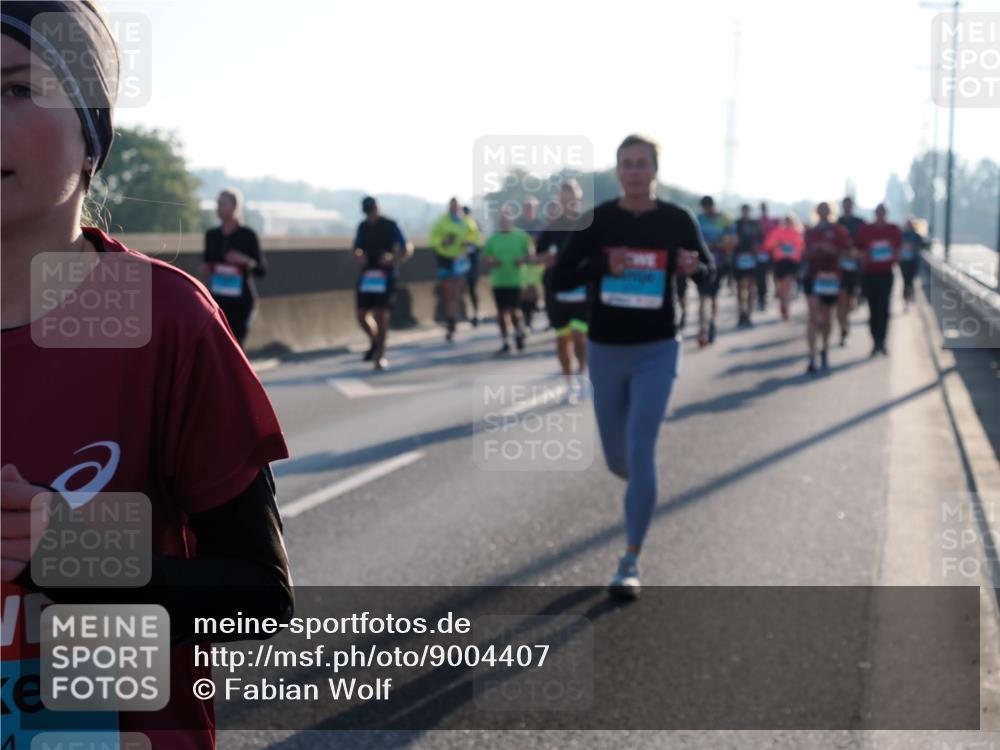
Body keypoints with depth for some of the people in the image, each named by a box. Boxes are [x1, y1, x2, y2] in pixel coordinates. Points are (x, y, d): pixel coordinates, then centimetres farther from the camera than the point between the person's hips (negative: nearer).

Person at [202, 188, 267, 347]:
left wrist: (246, 261, -21)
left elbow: (261, 270, -2)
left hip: (241, 300, -4)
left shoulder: (248, 235, -6)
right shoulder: (212, 235, 5)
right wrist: (205, 270, -4)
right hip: (218, 299, 4)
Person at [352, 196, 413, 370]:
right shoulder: (362, 226, 9)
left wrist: (394, 259, -24)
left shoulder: (390, 225, -3)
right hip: (367, 274, 4)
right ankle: (374, 342, 29)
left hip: (385, 275, -4)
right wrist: (358, 255, -3)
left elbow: (407, 249, -4)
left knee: (382, 314, -9)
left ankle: (381, 356, -2)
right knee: (362, 315, 1)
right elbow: (356, 247, 22)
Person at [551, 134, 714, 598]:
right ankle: (643, 486, 50)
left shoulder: (677, 220, -6)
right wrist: (602, 266, -23)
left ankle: (631, 562, -2)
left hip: (657, 351, -2)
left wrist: (694, 268, -17)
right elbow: (559, 279, -5)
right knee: (617, 459, 12)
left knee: (640, 452, -12)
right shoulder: (598, 220, -5)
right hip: (605, 352, 2)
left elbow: (708, 271, 8)